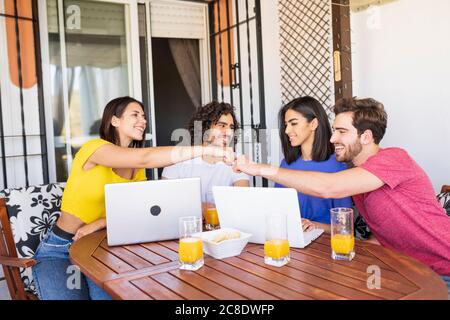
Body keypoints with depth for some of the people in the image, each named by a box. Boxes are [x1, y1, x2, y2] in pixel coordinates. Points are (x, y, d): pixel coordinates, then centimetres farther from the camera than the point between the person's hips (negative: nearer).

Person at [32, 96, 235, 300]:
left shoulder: (136, 169, 5)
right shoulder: (94, 147, -17)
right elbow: (146, 158, -32)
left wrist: (100, 223, -22)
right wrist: (208, 150, -37)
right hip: (59, 250, -4)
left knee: (110, 296, -21)